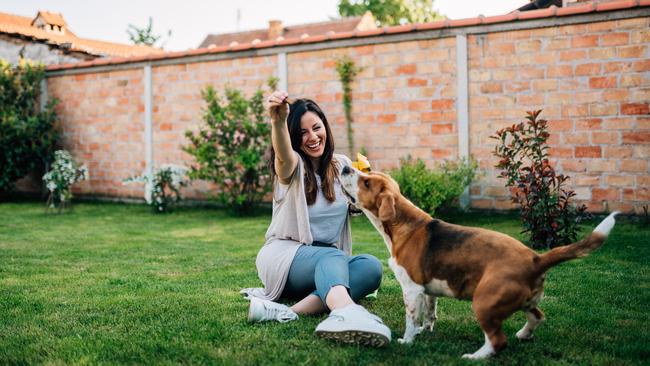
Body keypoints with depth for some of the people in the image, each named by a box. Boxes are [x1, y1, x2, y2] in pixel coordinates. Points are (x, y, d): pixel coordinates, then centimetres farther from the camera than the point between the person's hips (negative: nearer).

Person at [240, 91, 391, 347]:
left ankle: (289, 311, -45)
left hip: (329, 259, 5)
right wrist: (277, 121, -56)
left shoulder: (342, 165, 8)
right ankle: (346, 313, -71)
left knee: (371, 267, -29)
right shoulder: (293, 166, -8)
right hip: (285, 254, -4)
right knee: (333, 257, -38)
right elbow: (283, 155, -34)